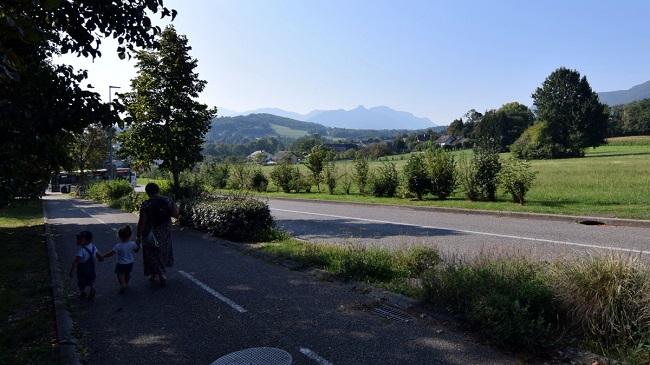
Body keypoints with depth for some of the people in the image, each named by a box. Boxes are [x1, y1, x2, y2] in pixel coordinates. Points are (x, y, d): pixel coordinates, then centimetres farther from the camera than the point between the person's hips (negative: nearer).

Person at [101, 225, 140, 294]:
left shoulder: (118, 246, -25)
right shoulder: (132, 244, -14)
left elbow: (111, 253, -20)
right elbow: (137, 251, 1)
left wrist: (103, 256, -7)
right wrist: (138, 244, 16)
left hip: (121, 264, -5)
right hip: (130, 263, 5)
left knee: (120, 274, 8)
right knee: (127, 274, 23)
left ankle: (123, 284, -12)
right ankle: (126, 284, 40)